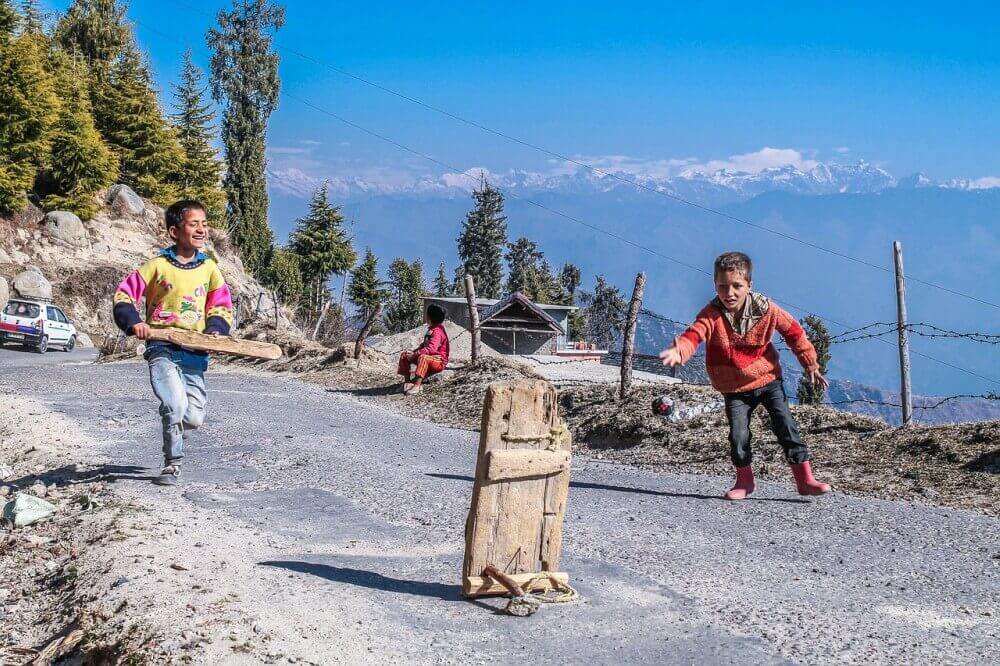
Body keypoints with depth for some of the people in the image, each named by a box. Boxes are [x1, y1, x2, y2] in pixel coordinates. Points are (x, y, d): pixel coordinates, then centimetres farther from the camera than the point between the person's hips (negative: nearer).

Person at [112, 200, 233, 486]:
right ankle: (172, 464, -7)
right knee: (176, 403, -24)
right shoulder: (158, 266, -3)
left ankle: (173, 435, 38)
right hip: (162, 347, -4)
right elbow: (124, 295, 1)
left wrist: (216, 329, -5)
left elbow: (222, 307, 15)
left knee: (194, 416, 2)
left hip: (195, 352, 4)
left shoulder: (209, 268, 8)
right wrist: (133, 322, -15)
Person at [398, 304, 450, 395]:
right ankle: (407, 381, 3)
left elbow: (431, 348, -34)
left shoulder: (437, 331, -20)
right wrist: (413, 352, 5)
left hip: (439, 361, -11)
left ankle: (417, 386, -48)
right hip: (429, 357, 11)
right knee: (404, 355, 7)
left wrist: (415, 354, -31)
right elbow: (424, 345, 22)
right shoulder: (431, 329, 14)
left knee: (423, 357, -42)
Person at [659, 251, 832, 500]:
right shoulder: (712, 314, -19)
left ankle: (805, 478, 4)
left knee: (786, 426, -4)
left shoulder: (765, 309, -13)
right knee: (738, 435, -5)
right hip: (735, 389, 0)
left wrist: (810, 364, 7)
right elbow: (695, 333, -37)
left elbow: (792, 331, 2)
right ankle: (744, 481, 18)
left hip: (768, 379, 0)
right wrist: (679, 351, -60)